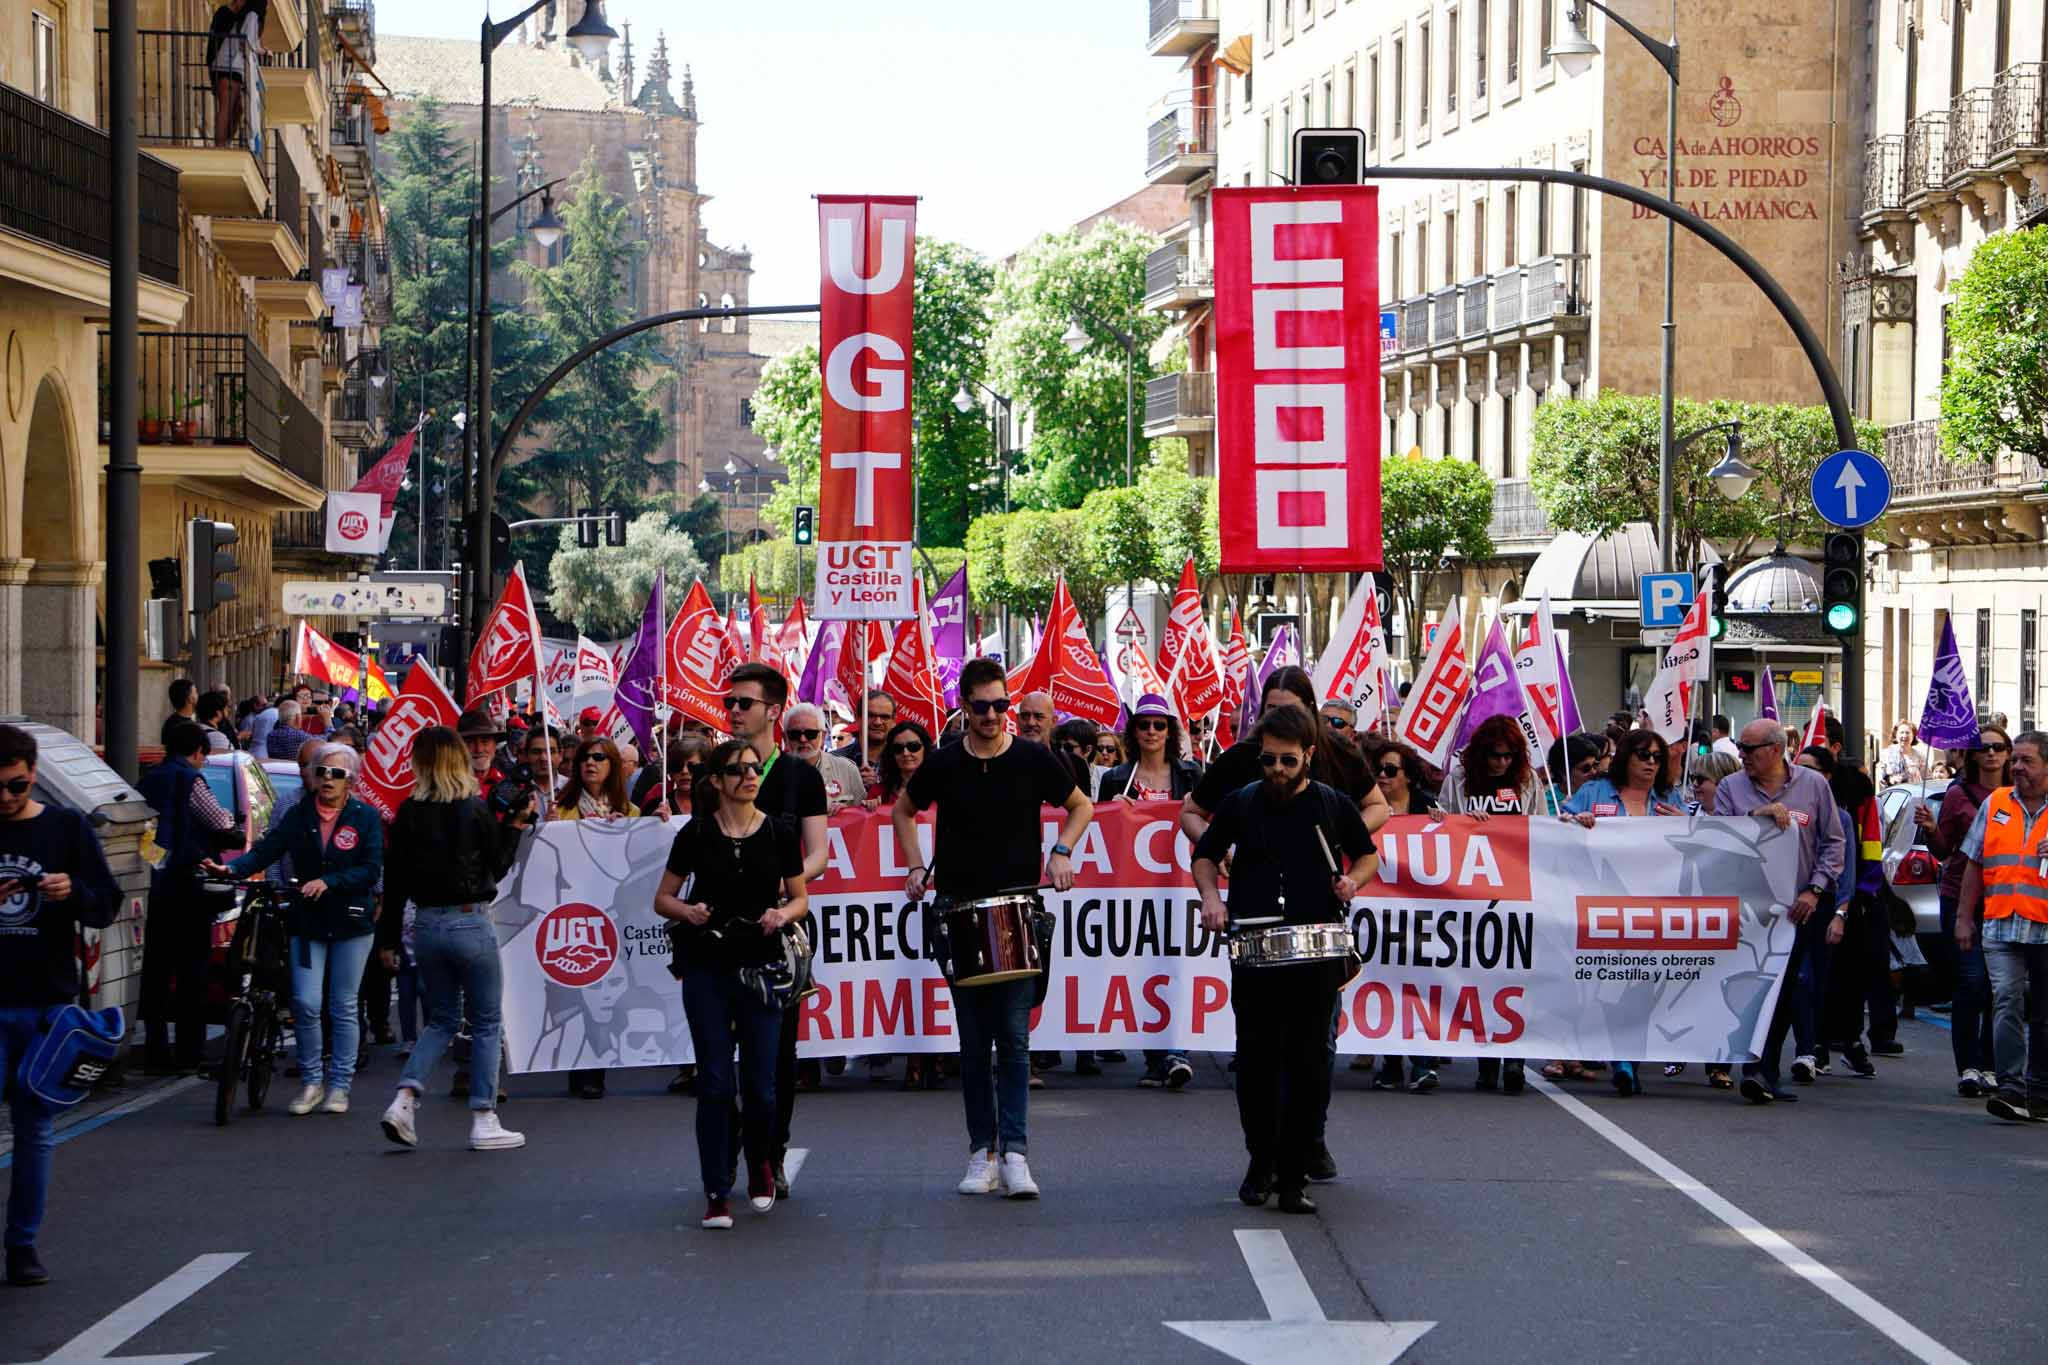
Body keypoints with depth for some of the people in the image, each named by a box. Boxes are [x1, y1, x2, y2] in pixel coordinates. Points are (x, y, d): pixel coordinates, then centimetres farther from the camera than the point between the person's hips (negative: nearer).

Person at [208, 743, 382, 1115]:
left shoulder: (365, 817, -1)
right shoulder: (299, 815, 7)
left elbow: (371, 869, -9)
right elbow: (266, 849, -4)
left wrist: (328, 883, -21)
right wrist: (231, 869, -22)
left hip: (350, 921, -2)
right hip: (307, 921, 2)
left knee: (343, 1008, 3)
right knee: (306, 1003, -7)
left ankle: (339, 1085, 13)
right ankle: (311, 1081, 8)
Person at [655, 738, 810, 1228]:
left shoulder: (780, 833, 2)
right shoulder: (696, 834, 0)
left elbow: (800, 899, 10)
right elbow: (662, 899, 7)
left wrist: (782, 914, -12)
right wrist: (687, 911, -14)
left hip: (762, 967, 1)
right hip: (707, 970, -1)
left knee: (760, 1085, 1)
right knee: (715, 1083, -4)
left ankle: (761, 1165, 30)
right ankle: (716, 1193, 3)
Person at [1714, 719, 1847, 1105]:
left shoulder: (1813, 785, 4)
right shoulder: (1731, 788, 4)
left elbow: (1832, 843, 5)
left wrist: (1815, 889, -5)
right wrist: (1755, 815, -19)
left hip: (1798, 908, 1)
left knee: (1785, 993, 4)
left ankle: (1767, 1072, 12)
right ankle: (1757, 1071, -14)